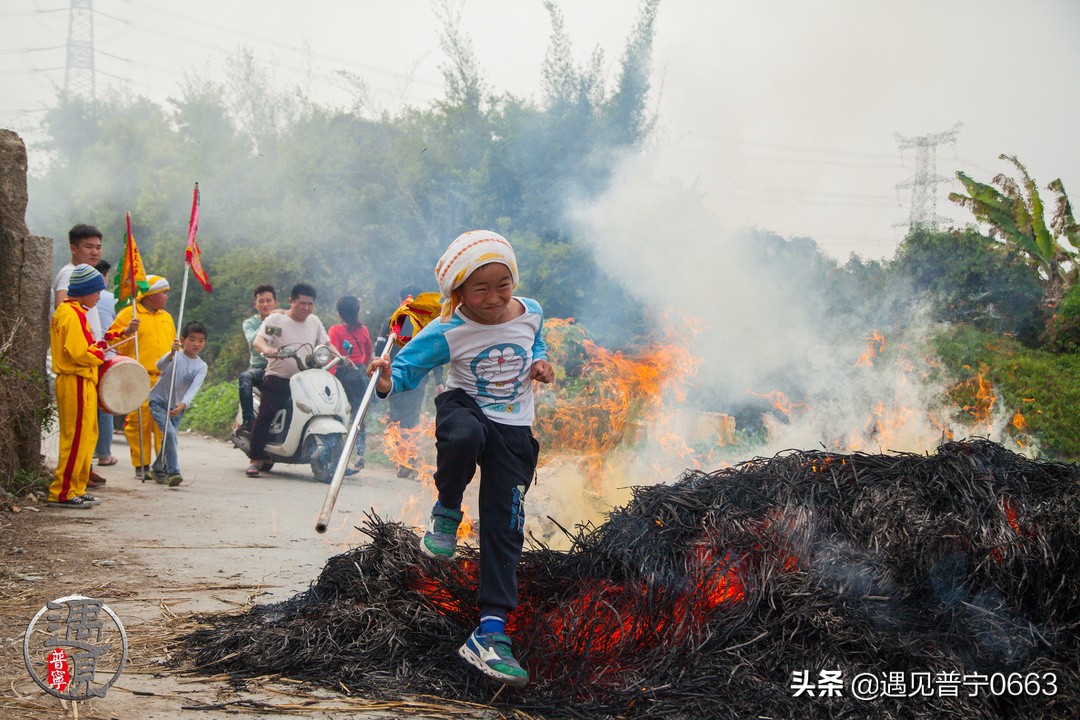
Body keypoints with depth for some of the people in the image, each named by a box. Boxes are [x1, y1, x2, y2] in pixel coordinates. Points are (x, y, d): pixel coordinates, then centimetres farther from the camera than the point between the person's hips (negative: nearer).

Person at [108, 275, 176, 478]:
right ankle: (141, 465, 3)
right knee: (139, 421, -5)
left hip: (164, 379, 5)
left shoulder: (166, 317, 23)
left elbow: (173, 344, 32)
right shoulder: (129, 313, 3)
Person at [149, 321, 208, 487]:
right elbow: (160, 365, -32)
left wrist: (182, 405, -37)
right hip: (158, 400, -4)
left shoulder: (201, 366, -5)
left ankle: (158, 470, 32)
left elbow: (193, 388, -20)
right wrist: (171, 354, -51)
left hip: (177, 406, 4)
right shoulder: (175, 356, -11)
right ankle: (173, 472, -26)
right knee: (169, 432, -22)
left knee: (169, 436, 10)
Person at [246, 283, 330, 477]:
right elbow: (257, 341, -12)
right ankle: (255, 459, -11)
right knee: (265, 414, -17)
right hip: (277, 379, -4)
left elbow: (326, 344, 25)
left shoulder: (314, 321, 17)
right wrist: (267, 349, -34)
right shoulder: (276, 319, 1)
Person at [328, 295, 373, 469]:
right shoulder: (363, 330, 9)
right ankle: (360, 455, -4)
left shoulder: (335, 330, -4)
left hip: (342, 374, -3)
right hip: (360, 375, 3)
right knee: (358, 414, 4)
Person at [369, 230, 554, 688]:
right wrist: (389, 381, -36)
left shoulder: (531, 312, -3)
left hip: (513, 430, 3)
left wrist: (539, 361, -2)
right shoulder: (447, 334, -17)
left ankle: (490, 632, -3)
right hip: (464, 406, -3)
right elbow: (408, 364, -14)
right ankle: (446, 512, -10)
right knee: (464, 436, -43)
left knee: (503, 529, -4)